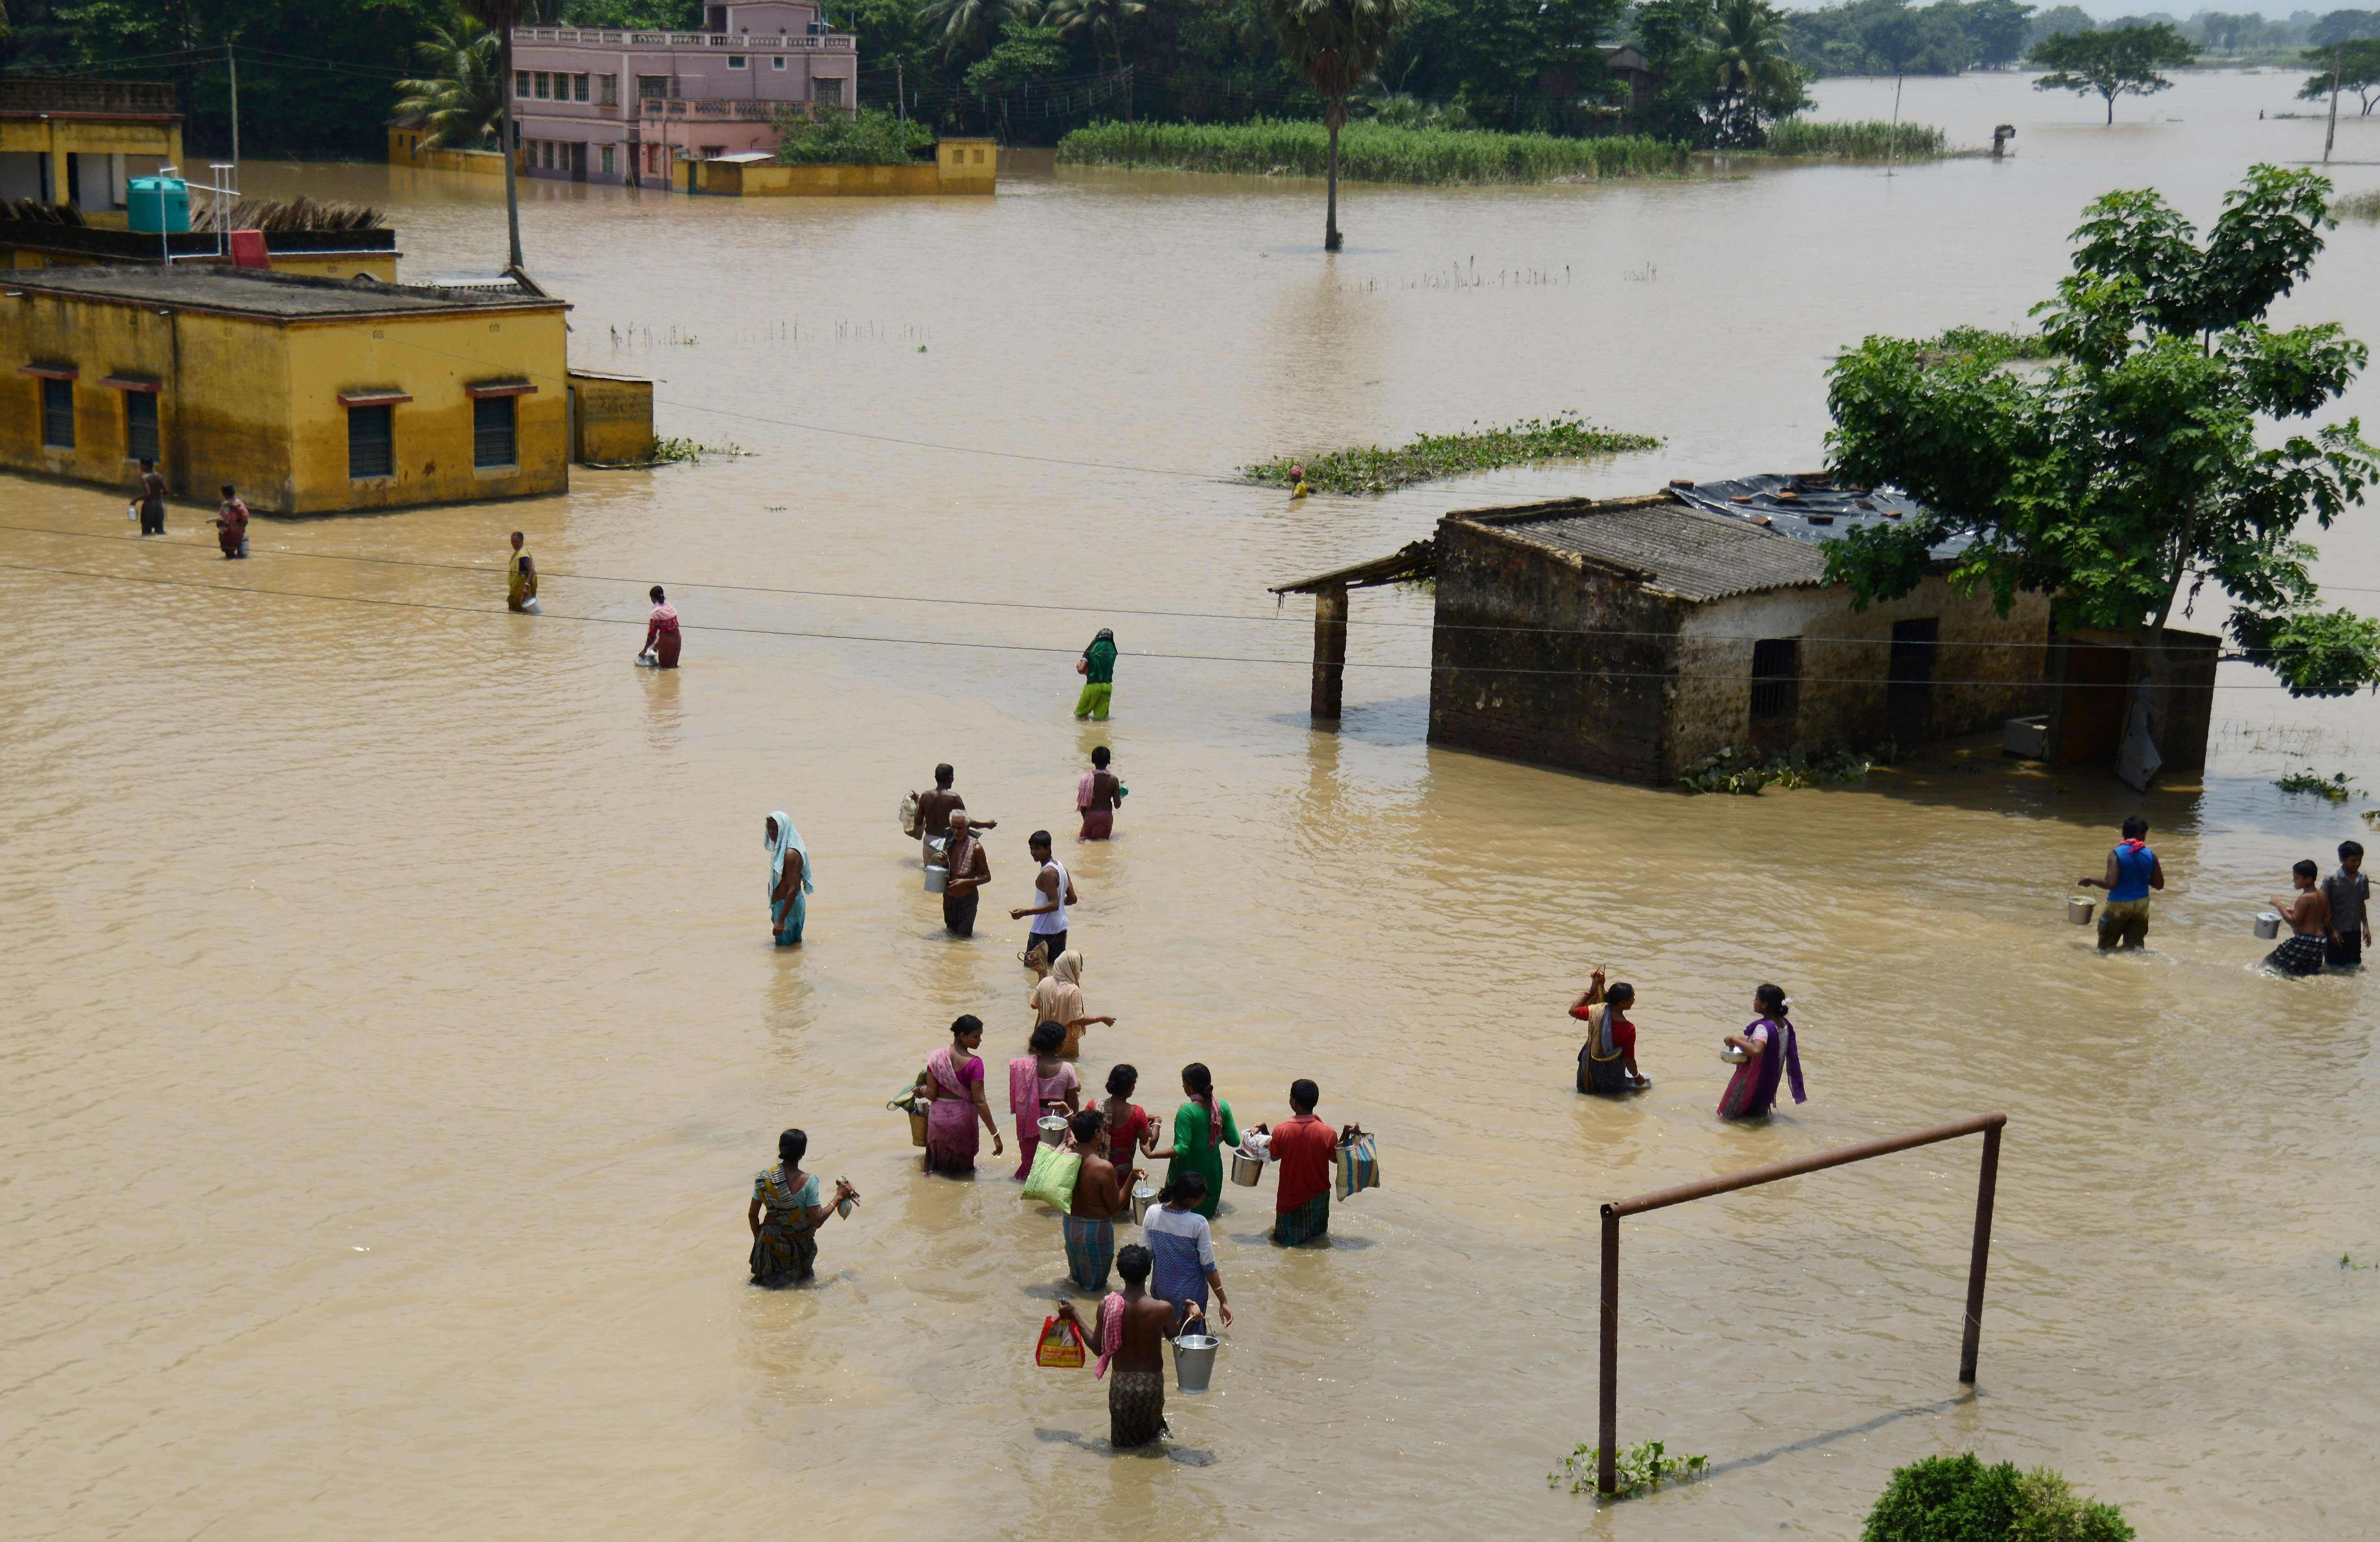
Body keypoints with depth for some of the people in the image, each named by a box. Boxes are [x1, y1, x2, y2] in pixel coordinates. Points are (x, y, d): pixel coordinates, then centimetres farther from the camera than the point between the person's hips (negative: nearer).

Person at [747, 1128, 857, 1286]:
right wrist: (839, 1197, -10)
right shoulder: (808, 1182, -22)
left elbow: (753, 1215, -1)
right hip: (798, 1245, -3)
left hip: (770, 1242, 3)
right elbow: (817, 1221, -19)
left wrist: (758, 1238, 17)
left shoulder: (764, 1177, -11)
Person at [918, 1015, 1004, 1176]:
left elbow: (932, 1095, -8)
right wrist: (995, 1133, -17)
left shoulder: (936, 1058, -9)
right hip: (963, 1119, -3)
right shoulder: (974, 1063, -20)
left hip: (939, 1118, 3)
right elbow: (980, 1102, -21)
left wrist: (922, 1089, 16)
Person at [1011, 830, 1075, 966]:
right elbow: (1073, 899, 10)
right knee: (1057, 965, 12)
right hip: (1061, 928, 8)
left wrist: (1025, 913, -24)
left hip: (1044, 930, -8)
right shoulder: (1060, 867, 7)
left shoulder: (1047, 873, -18)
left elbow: (1054, 905, -23)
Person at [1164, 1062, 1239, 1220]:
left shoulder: (1186, 1111, -22)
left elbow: (1183, 1149, -25)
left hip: (1189, 1170, -5)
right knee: (1209, 1208, 23)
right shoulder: (1223, 1106, -6)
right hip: (1213, 1170, 5)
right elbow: (1234, 1141, -1)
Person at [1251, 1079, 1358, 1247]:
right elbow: (1336, 1159, 0)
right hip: (1318, 1195, 1)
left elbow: (1274, 1156, 1)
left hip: (1290, 1197, -1)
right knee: (1318, 1234, 24)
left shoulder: (1281, 1131, -17)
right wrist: (1348, 1135, 4)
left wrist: (1264, 1132, 12)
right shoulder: (1327, 1132, -17)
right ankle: (1312, 1236, 1)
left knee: (1287, 1239, 18)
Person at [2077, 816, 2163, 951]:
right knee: (2135, 946, 12)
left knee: (2106, 947, 9)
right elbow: (2159, 884, 1)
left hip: (2119, 905, -3)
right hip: (2141, 905, 3)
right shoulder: (2151, 856, -4)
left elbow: (2111, 884, -22)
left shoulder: (2116, 855, -15)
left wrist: (2090, 881, -6)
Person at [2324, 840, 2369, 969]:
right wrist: (2332, 931, -13)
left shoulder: (2363, 879, 2)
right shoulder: (2331, 880, -14)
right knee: (2334, 968, 2)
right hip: (2336, 933, -5)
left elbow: (2362, 904, 14)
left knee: (2354, 967, 9)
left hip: (2355, 933, 5)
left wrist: (2366, 927, 9)